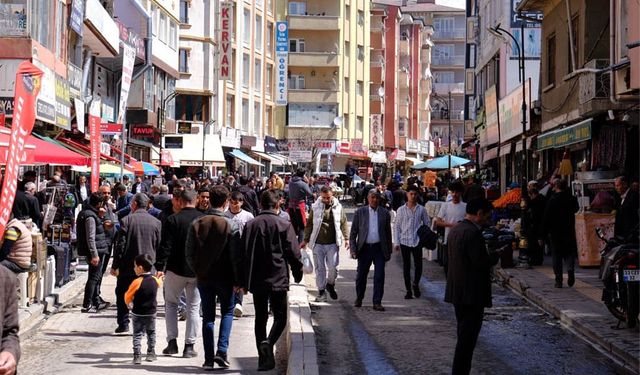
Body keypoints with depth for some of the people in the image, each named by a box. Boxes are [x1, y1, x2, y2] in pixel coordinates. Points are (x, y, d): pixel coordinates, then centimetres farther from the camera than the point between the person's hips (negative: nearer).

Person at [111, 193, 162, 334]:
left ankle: (123, 324, 10)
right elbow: (159, 246, 3)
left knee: (122, 295, 11)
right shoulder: (156, 222, 2)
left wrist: (115, 266, -3)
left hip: (128, 265, -2)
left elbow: (120, 245, -8)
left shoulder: (127, 220, -7)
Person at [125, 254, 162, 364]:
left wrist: (129, 303, 12)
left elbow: (128, 296, -9)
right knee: (151, 333, 20)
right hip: (151, 313, 4)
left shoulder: (137, 282, -18)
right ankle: (151, 353, 25)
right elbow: (160, 283, 21)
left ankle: (137, 356, -6)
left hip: (138, 313, -4)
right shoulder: (155, 280, -4)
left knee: (137, 334, 2)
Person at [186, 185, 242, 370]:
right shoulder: (231, 225, -11)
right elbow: (236, 256, -11)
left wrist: (198, 271, 13)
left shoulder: (196, 224, -2)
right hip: (224, 277, -2)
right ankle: (221, 351, -1)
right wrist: (237, 280, -3)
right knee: (227, 312, 15)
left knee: (208, 317, 10)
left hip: (203, 277, 2)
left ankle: (208, 359, 8)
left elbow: (189, 253, 0)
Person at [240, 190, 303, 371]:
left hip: (256, 280, 3)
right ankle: (269, 342, -22)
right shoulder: (284, 225, -6)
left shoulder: (250, 225, 4)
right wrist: (298, 274, 8)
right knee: (280, 316, 5)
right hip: (278, 279, -3)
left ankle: (264, 359, 10)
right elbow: (294, 253, -7)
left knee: (260, 317, 11)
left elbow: (243, 253, 5)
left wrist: (242, 281, 11)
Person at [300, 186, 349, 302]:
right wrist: (305, 240, 6)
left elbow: (343, 223, 10)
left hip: (333, 243, 0)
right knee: (320, 268, 4)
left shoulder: (338, 207, 4)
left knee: (333, 267, -4)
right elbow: (309, 224, 8)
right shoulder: (315, 207, 2)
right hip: (318, 243, 0)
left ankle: (330, 284, 24)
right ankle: (321, 291, 14)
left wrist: (346, 238, 3)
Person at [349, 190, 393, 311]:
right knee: (361, 276, 8)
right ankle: (359, 299, 29)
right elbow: (353, 233, 3)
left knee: (379, 277, -3)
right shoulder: (360, 212, 2)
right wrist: (353, 250, -5)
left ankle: (377, 302, 3)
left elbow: (388, 233, 9)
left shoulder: (385, 213, 5)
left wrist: (388, 251, 7)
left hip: (379, 249, 0)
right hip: (364, 248, 0)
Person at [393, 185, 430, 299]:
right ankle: (408, 290, 12)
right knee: (406, 266, 4)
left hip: (417, 241, 0)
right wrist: (396, 242, 0)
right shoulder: (401, 210, 3)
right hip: (405, 241, 0)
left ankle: (416, 284, 22)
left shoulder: (421, 209, 4)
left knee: (418, 265, -4)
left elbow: (426, 224, 10)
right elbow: (397, 226, 5)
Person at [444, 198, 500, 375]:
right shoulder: (473, 233, -19)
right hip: (472, 294, -9)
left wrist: (489, 255, 13)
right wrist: (495, 256, -4)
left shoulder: (455, 230, 11)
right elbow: (481, 262, -22)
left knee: (465, 336, 18)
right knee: (467, 339, -4)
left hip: (457, 292, 10)